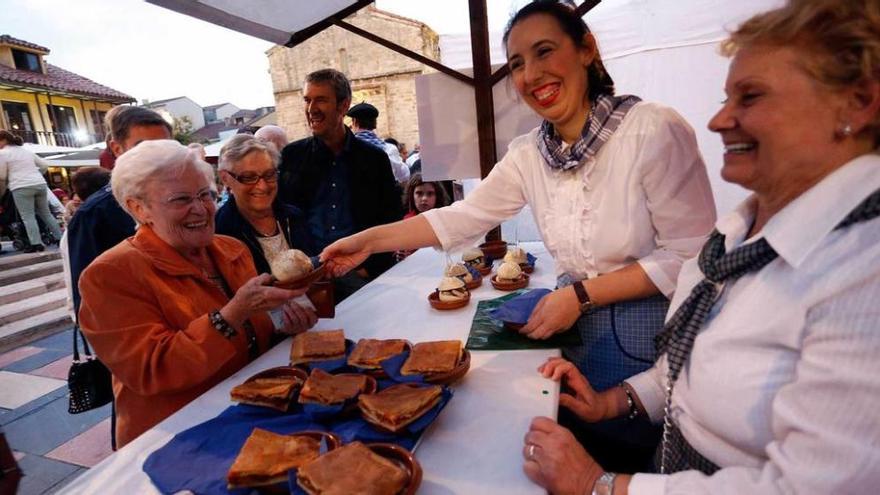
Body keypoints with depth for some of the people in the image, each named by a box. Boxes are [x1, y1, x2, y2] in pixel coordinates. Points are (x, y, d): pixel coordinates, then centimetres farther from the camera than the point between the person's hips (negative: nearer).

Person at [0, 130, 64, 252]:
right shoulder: (26, 151, 20)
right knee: (46, 213, 12)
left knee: (28, 217, -4)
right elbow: (45, 164, 22)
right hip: (40, 184, 6)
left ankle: (36, 243, -9)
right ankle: (60, 238, 11)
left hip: (21, 187, -6)